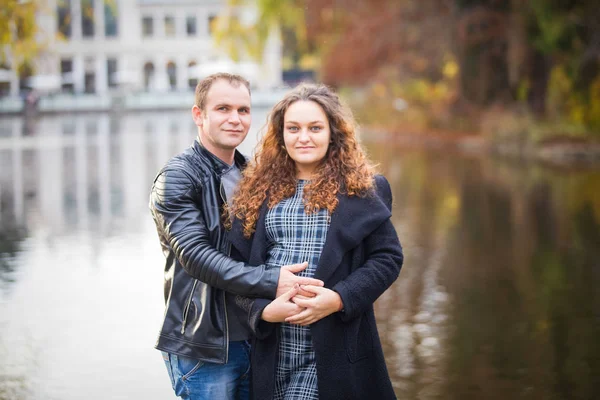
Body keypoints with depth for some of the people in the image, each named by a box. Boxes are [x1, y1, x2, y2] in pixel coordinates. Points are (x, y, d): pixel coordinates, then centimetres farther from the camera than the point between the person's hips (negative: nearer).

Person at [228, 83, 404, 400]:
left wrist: (339, 298, -15)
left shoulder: (361, 189, 2)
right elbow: (238, 263, 5)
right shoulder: (259, 191, 9)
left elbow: (388, 257, -1)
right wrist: (263, 309, -12)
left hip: (337, 347, -2)